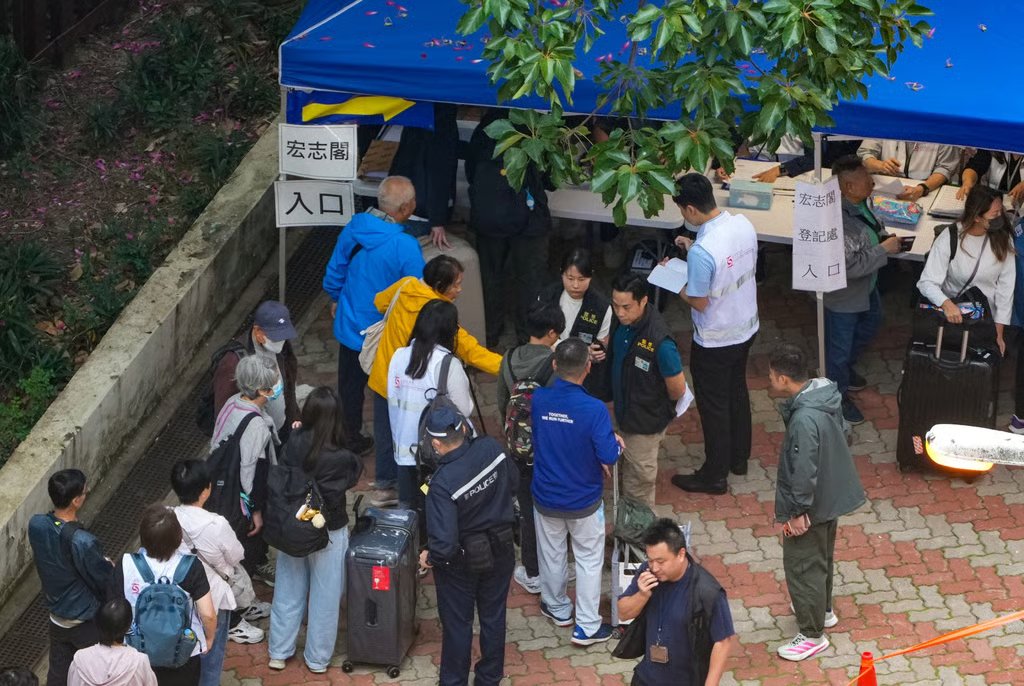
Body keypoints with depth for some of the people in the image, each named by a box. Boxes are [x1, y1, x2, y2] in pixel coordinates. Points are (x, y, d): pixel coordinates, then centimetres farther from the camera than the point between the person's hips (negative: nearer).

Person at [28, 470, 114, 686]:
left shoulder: (36, 525, -16)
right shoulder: (82, 542, -37)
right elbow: (104, 580, -22)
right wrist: (106, 565, 2)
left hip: (57, 617, 6)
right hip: (87, 621, -6)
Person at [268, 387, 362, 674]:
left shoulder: (293, 445, -17)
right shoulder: (341, 458, -26)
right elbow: (353, 477, -7)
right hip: (328, 532, -3)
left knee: (288, 592, 20)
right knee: (324, 596, 15)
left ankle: (279, 652, 32)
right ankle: (317, 658, 27)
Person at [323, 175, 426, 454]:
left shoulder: (352, 230, -11)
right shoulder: (405, 247, -29)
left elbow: (334, 273, 4)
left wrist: (336, 300, 23)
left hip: (350, 327, 5)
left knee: (350, 386, 23)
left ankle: (352, 439, 39)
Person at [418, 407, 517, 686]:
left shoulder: (443, 484, -34)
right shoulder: (490, 448, -20)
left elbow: (443, 543, -32)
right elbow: (512, 483, 1)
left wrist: (429, 557, -11)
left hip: (461, 563, -5)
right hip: (500, 553, 5)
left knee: (457, 624, 17)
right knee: (493, 618, 22)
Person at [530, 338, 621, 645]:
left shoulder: (538, 399, -16)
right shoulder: (594, 409, -29)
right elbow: (609, 456, -25)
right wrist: (617, 443, -1)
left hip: (546, 498, 3)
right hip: (584, 501, -3)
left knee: (551, 554, 24)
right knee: (589, 560, 14)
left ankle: (558, 608, 43)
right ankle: (587, 626, 20)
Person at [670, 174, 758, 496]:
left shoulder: (702, 252, -34)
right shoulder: (742, 224, -10)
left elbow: (699, 302, -23)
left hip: (715, 342, -8)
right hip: (746, 328, 8)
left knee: (713, 405, 10)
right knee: (737, 391, 26)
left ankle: (714, 475, 26)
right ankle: (739, 457, 44)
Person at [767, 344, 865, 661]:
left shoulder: (804, 420, -35)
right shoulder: (826, 393, -6)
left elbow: (804, 471, -30)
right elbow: (840, 436, 9)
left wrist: (798, 512, -18)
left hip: (812, 504, -9)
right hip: (831, 495, 9)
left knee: (802, 567, 6)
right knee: (822, 558, 28)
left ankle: (812, 635, 18)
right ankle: (823, 610, 47)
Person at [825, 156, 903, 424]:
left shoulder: (860, 203, -10)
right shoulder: (839, 220, -40)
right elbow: (851, 265, -37)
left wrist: (884, 239, -2)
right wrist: (884, 249, -30)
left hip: (866, 287, 10)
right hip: (844, 296, -10)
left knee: (870, 324, 33)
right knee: (840, 345, 14)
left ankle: (845, 368, 58)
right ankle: (838, 396, 37)